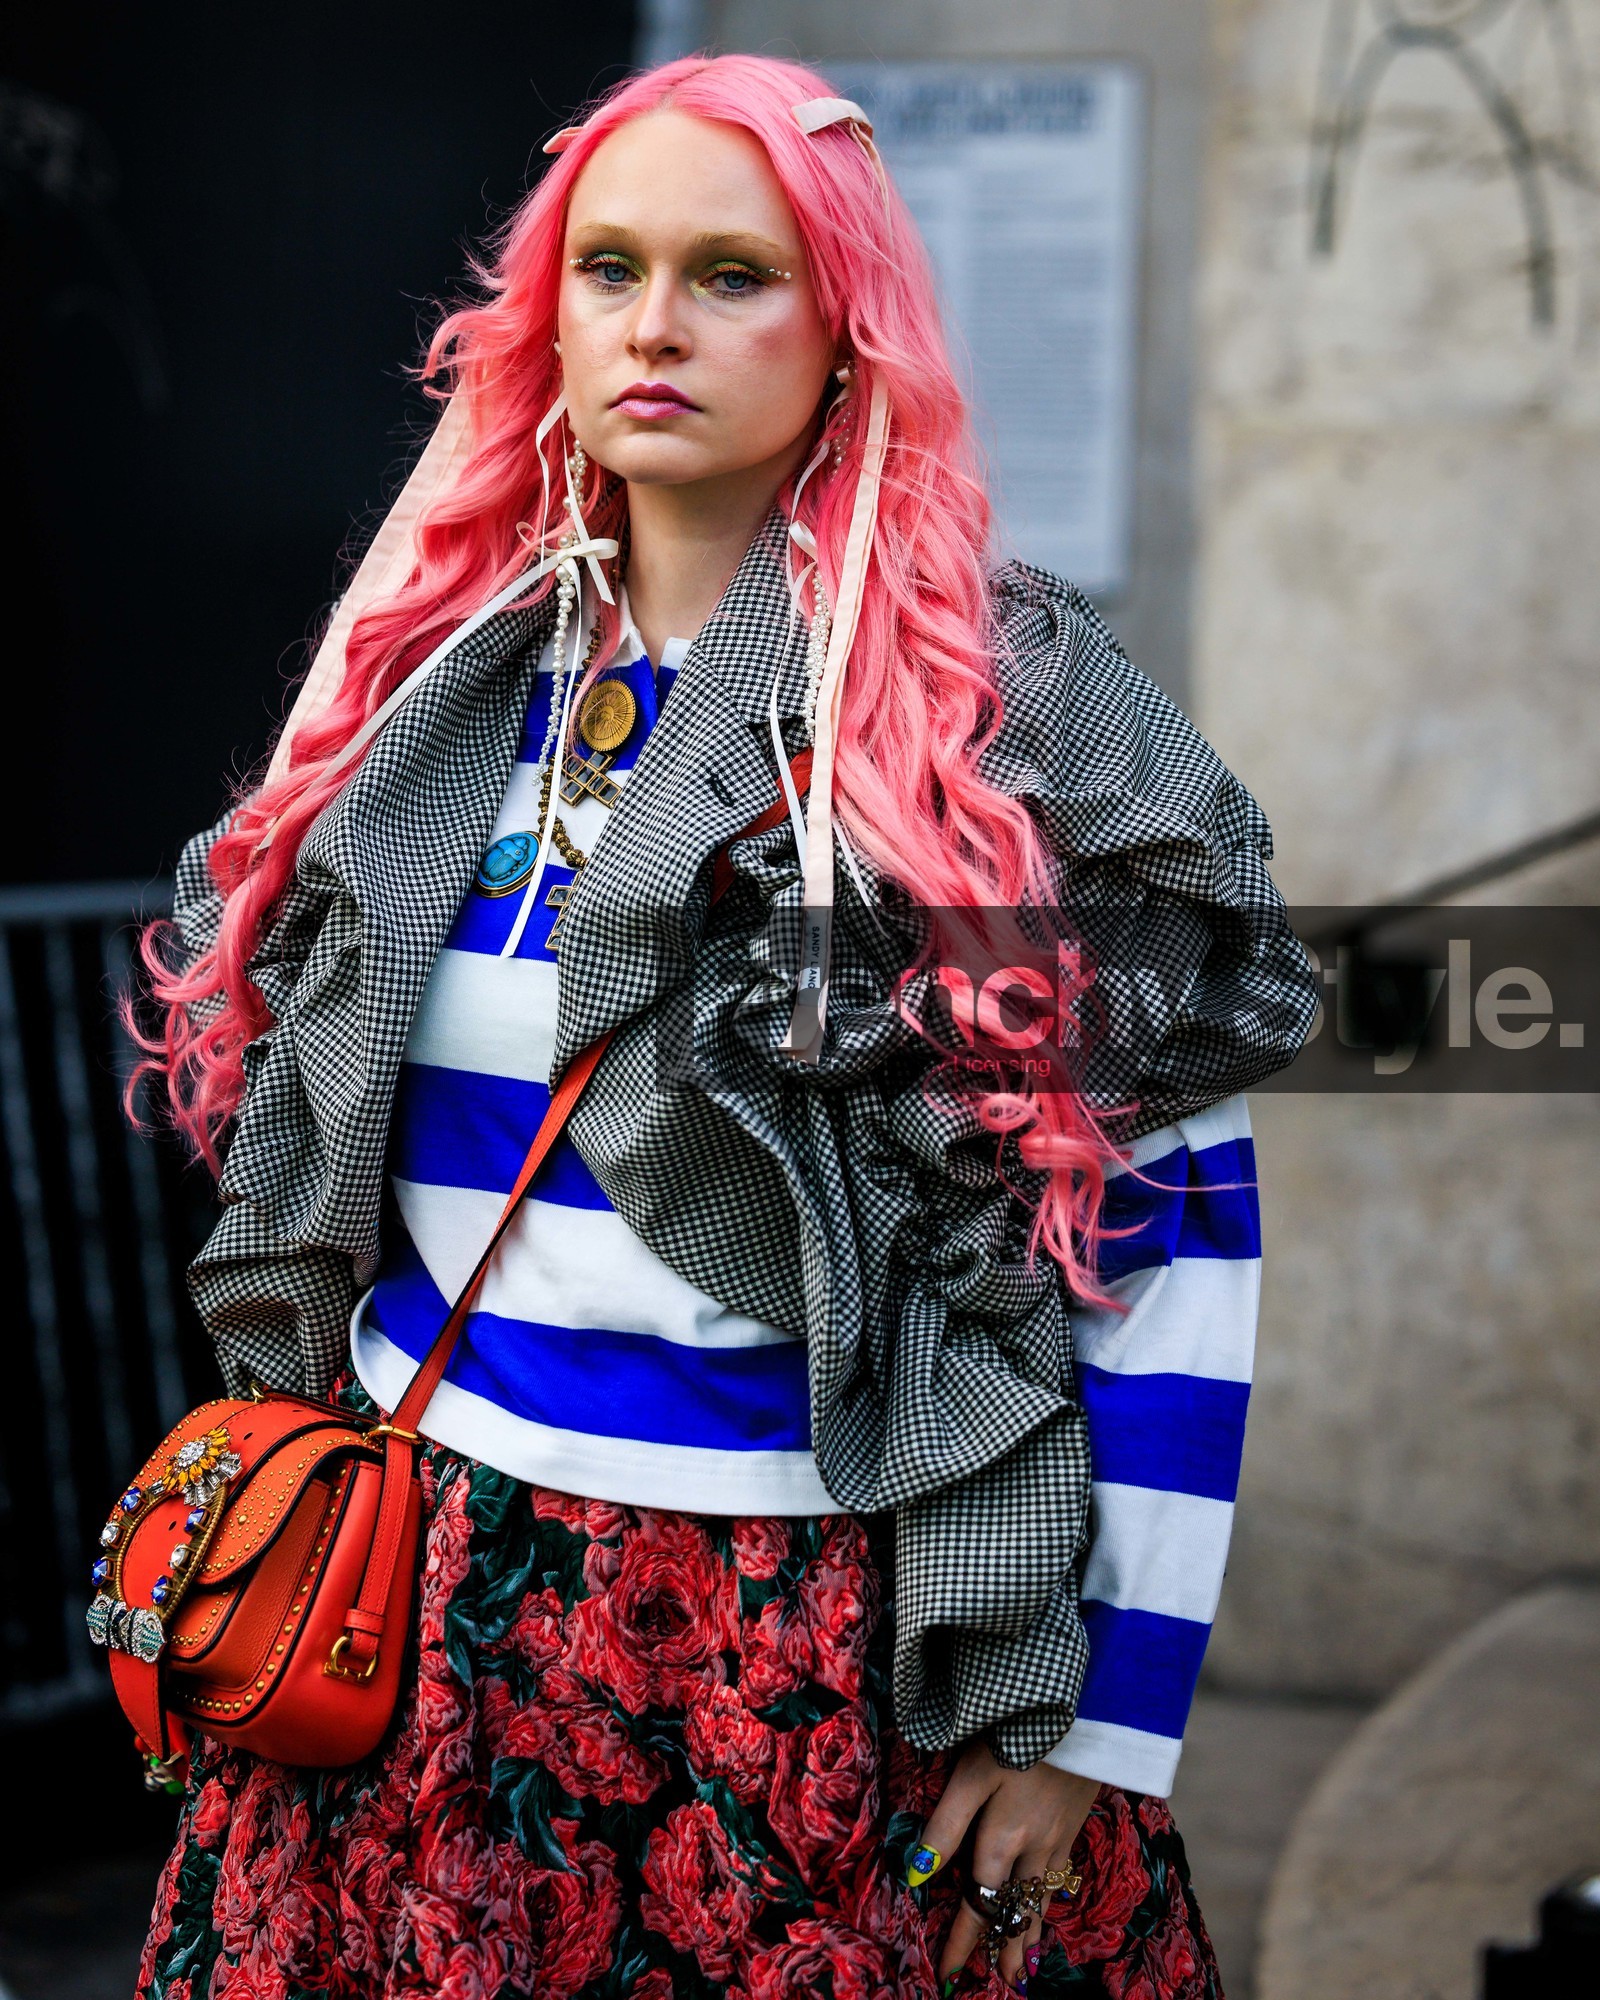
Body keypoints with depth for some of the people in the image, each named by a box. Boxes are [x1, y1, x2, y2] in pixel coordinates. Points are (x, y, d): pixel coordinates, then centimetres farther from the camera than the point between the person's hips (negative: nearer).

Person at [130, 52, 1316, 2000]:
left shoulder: (1007, 709, -8)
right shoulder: (438, 682, 6)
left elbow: (1176, 1226, -8)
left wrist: (1104, 1715, -11)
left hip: (831, 1644, -4)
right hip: (426, 1606, 4)